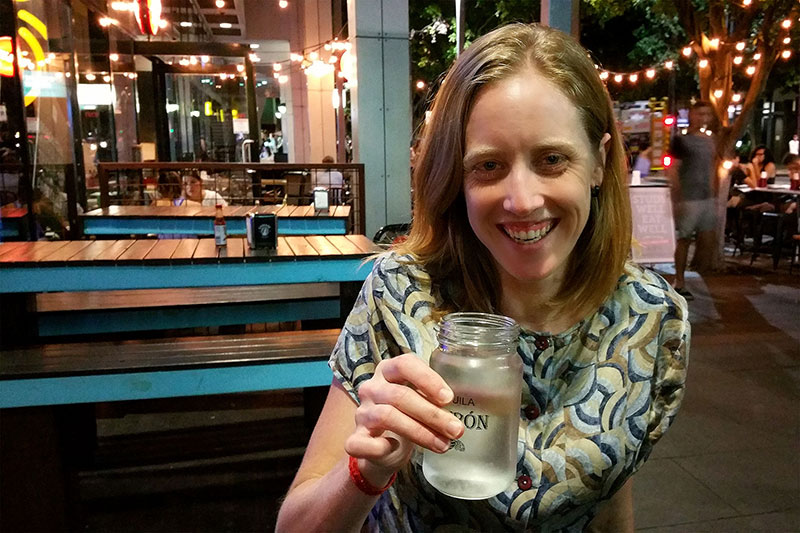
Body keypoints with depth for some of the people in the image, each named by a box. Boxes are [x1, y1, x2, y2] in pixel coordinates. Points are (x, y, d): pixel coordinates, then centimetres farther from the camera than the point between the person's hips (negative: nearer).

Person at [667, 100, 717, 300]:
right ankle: (679, 283, 9)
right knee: (684, 239, 0)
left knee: (707, 240, 6)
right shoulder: (681, 140, -6)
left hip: (707, 198, 6)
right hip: (688, 199, -6)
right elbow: (673, 171, -11)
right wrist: (677, 200, -17)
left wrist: (714, 195, 16)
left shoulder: (709, 140, 15)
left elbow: (710, 170, 21)